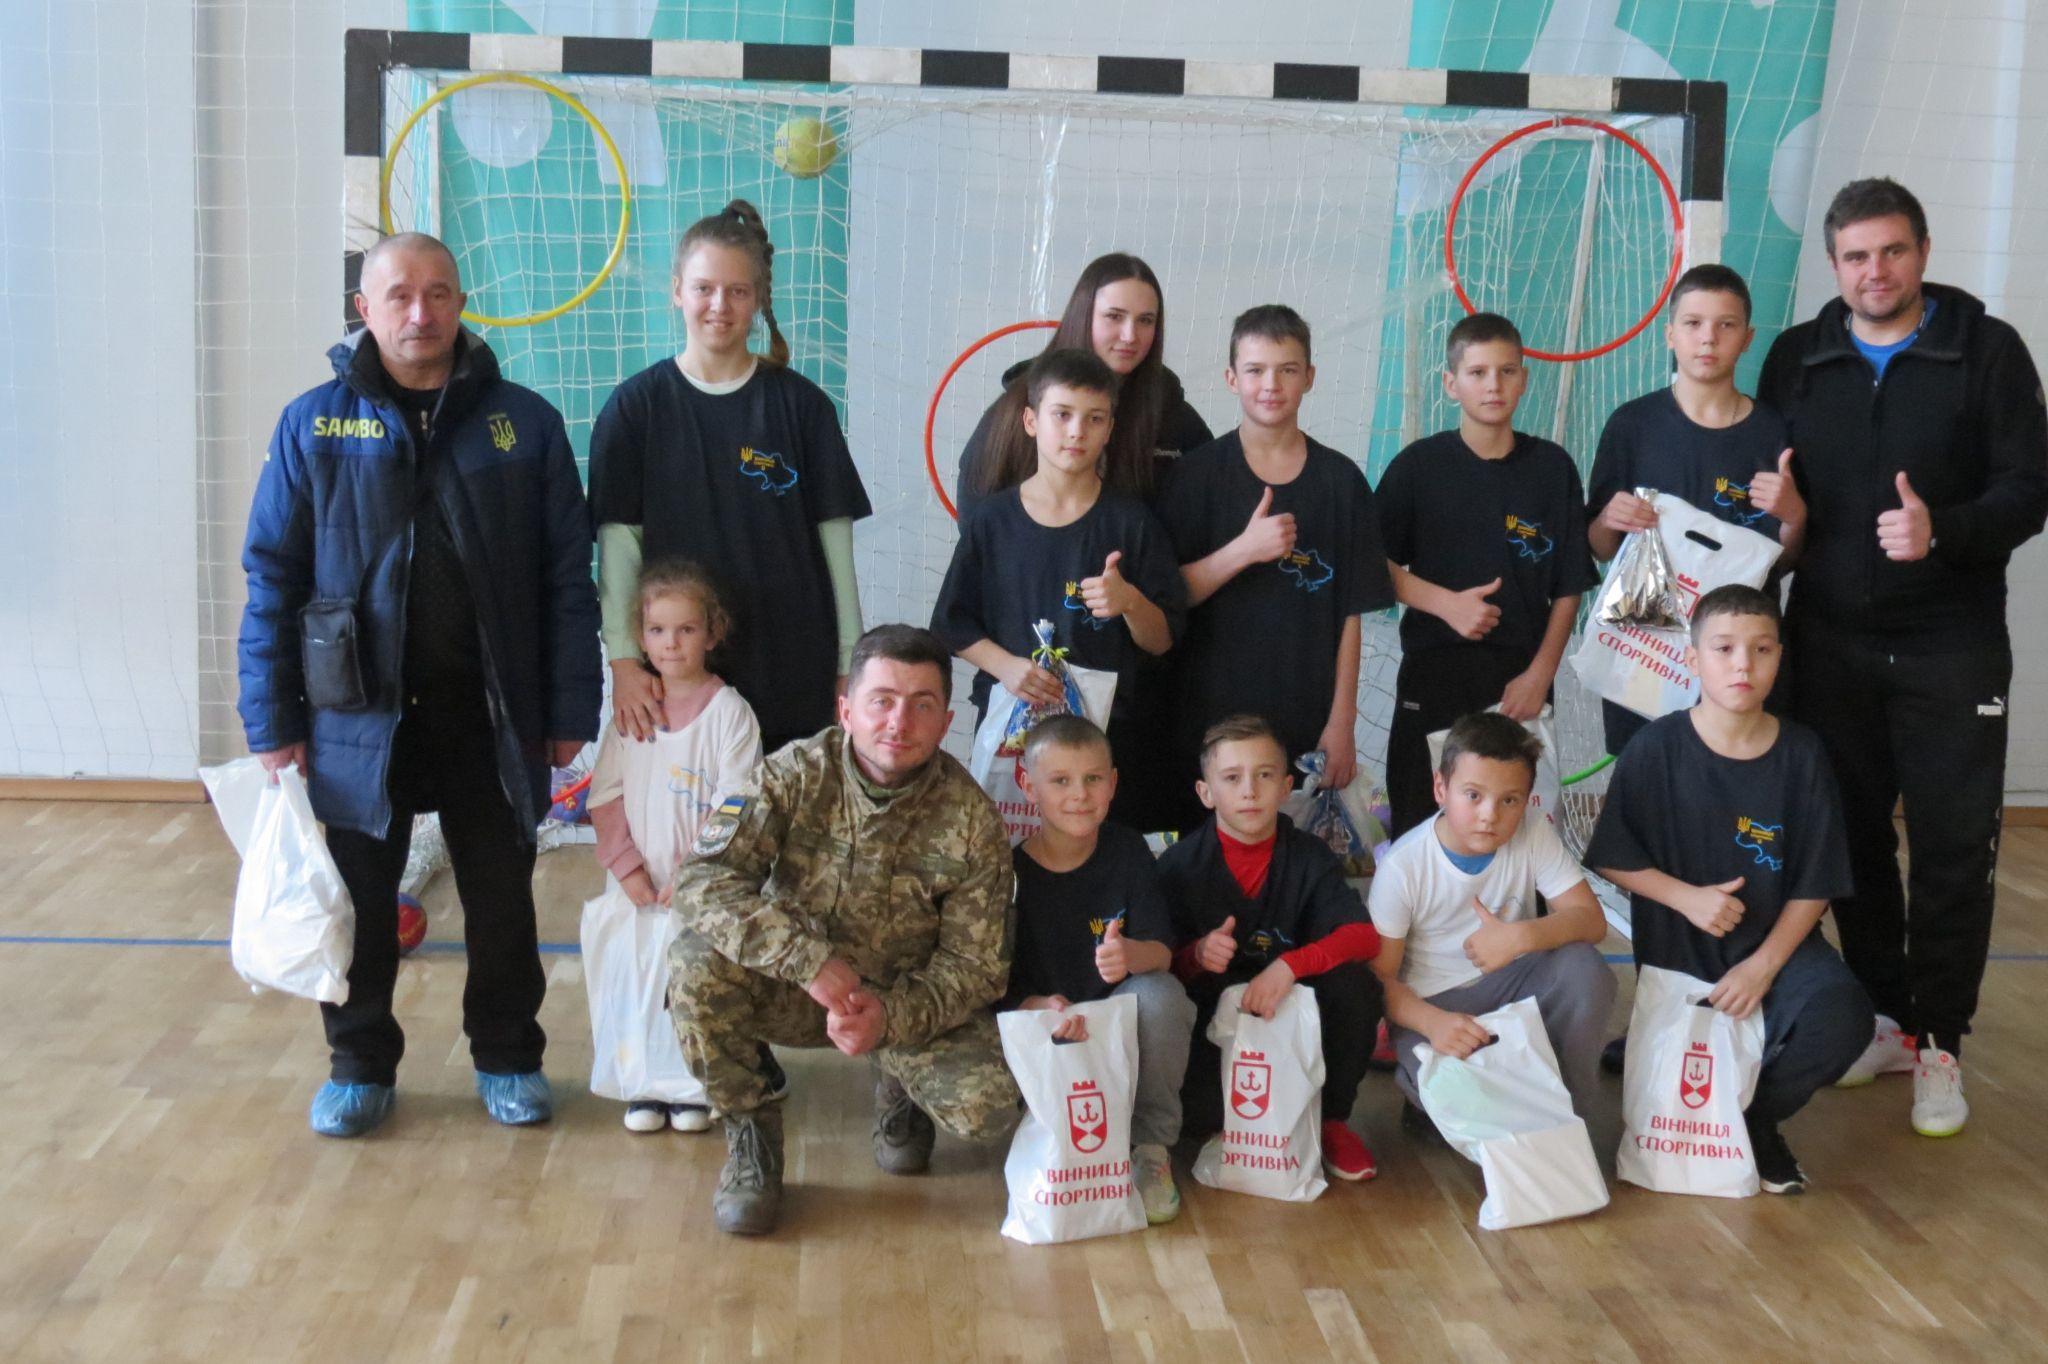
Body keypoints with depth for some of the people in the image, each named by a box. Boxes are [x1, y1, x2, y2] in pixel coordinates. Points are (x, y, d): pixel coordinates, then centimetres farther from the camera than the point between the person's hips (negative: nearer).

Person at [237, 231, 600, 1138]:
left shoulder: (524, 423, 0)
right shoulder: (314, 426, 0)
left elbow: (568, 577, 1)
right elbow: (272, 580, 0)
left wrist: (570, 709, -3)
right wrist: (273, 721, -4)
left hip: (492, 716, 0)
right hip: (360, 717, 0)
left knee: (501, 899, 12)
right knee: (357, 900, 11)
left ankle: (507, 1057, 30)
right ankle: (361, 1065, 29)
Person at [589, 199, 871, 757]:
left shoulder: (801, 404, 4)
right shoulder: (636, 406, 3)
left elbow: (835, 538, 4)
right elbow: (618, 542, -1)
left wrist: (850, 665, 2)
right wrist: (623, 659, -10)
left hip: (794, 671, 1)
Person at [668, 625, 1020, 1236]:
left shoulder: (972, 819, -14)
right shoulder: (795, 774, -16)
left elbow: (973, 965, -11)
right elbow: (701, 880, -27)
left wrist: (892, 1016, -32)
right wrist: (811, 960, -38)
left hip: (910, 1002, 0)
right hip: (791, 990, 0)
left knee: (989, 1105, -26)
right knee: (697, 961, -31)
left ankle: (901, 1088, 14)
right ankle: (750, 1136, -6)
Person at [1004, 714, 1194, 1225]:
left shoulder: (1127, 851, -4)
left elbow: (1162, 951, -11)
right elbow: (1000, 987, -10)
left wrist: (1131, 954, -35)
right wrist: (1041, 1006, -33)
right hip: (1044, 1034, -1)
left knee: (1160, 992, -30)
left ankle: (1151, 1144, -12)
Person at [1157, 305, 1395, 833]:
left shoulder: (1340, 480, 4)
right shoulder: (1199, 473, 1)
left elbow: (1349, 613, 4)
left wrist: (1342, 721, 0)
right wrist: (1244, 550, -16)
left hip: (1307, 721, 1)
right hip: (1209, 715, -1)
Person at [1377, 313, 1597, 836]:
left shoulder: (1552, 468, 4)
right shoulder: (1420, 465, 1)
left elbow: (1569, 587, 5)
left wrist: (1540, 674, -3)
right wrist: (1446, 602, -12)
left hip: (1522, 676, 1)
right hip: (1433, 673, -1)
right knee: (1418, 826, 1)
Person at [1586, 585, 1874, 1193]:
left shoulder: (1801, 753, -4)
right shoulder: (1656, 748, -8)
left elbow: (1815, 883, -2)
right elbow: (1614, 859, -3)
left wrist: (1764, 965, -13)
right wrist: (1687, 897, -18)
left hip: (1775, 941, 2)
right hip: (1677, 948, -1)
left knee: (1842, 1017, -27)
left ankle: (1756, 1118, 1)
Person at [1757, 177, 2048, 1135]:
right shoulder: (1796, 359, 6)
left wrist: (1943, 532, -24)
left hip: (1951, 646, -2)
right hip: (1830, 642, 3)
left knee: (1953, 849, 0)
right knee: (1853, 838, 9)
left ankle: (1939, 1045, 12)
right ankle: (1887, 1017, 24)